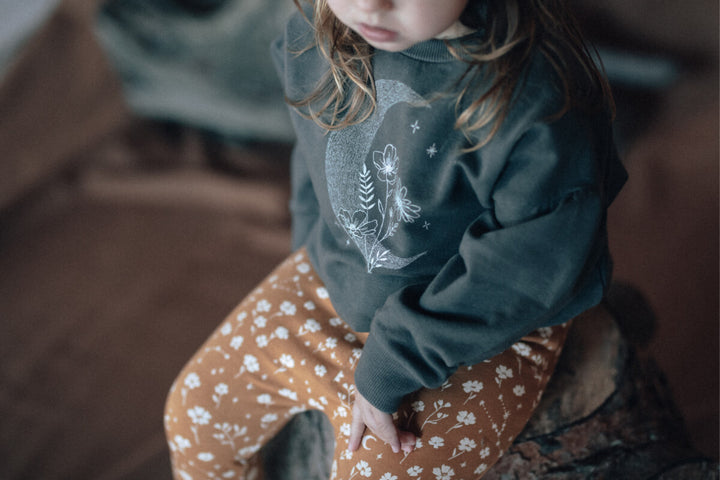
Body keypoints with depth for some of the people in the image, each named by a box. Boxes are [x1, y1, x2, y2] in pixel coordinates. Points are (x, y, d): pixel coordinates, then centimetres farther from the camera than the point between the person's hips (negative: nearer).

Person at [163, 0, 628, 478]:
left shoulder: (542, 105, -34)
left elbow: (519, 274, -26)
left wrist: (389, 369, -20)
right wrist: (316, 254, 12)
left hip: (483, 328, -5)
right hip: (336, 277, 6)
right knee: (195, 411, 12)